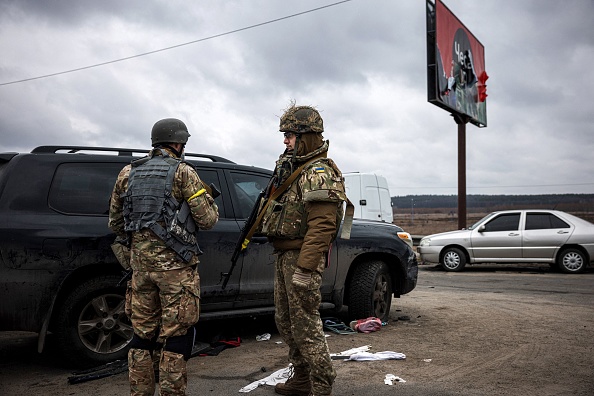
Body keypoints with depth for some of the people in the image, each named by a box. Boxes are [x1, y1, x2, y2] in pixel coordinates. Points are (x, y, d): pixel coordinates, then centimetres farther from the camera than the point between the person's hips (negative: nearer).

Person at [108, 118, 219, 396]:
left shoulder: (128, 173, 11)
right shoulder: (183, 172, -5)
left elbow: (115, 222, 15)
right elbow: (208, 219, -6)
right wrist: (208, 200, 14)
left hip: (140, 263, 6)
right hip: (175, 265, -5)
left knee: (142, 334, 14)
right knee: (176, 335, 1)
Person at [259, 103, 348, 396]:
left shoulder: (319, 173, -15)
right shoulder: (293, 169, 17)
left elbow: (321, 226, -24)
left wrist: (304, 268, -27)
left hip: (302, 256, -10)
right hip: (284, 255, 11)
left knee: (305, 325, -6)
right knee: (285, 321, 17)